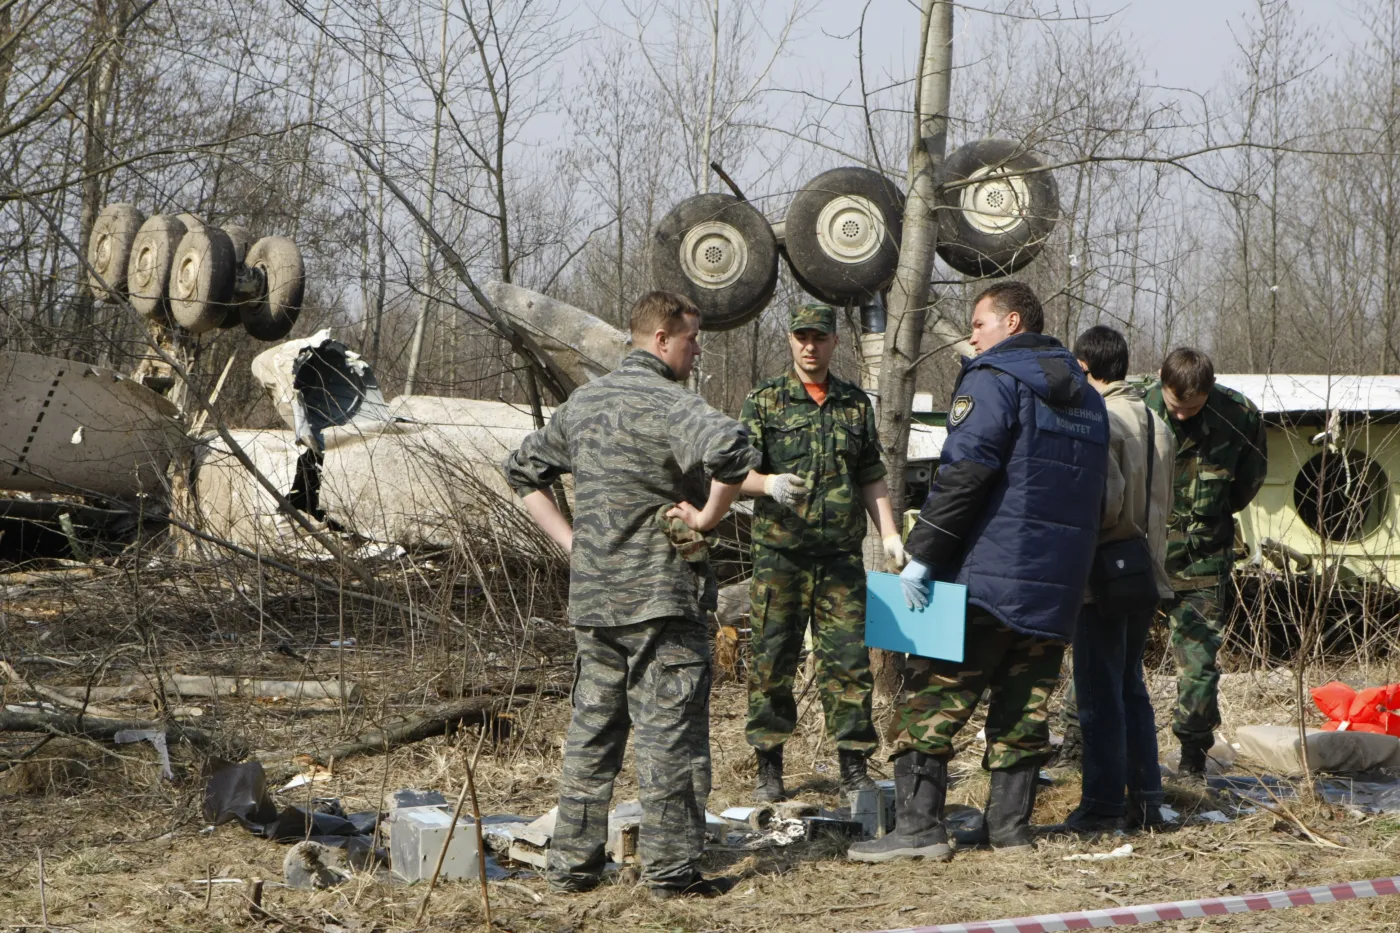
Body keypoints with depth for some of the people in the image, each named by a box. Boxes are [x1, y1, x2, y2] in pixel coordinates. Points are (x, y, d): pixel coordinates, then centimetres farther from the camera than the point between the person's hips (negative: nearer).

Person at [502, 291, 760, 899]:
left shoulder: (583, 402, 13)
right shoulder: (667, 403, -13)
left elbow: (524, 470, 23)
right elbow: (732, 450, -33)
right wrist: (708, 516, -17)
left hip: (591, 597, 7)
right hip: (660, 596, -7)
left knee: (591, 731, 13)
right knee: (669, 733, -1)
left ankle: (572, 864, 16)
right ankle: (671, 868, 2)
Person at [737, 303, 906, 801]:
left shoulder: (856, 404, 12)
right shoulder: (764, 401, 4)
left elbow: (872, 478, 17)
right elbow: (737, 473, -2)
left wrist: (890, 534, 6)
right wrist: (769, 483, -23)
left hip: (842, 555, 2)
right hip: (780, 553, -2)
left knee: (848, 661, 0)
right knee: (771, 659, 0)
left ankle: (854, 768, 7)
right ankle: (769, 768, 9)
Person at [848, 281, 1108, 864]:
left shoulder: (993, 382, -8)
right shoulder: (1086, 397, 19)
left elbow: (962, 475, -18)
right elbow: (1093, 492, 24)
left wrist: (921, 554, -16)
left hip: (987, 576, -7)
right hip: (1057, 586, 8)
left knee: (931, 698, -4)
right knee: (1024, 705, 12)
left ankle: (918, 826, -9)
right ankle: (1009, 823, 12)